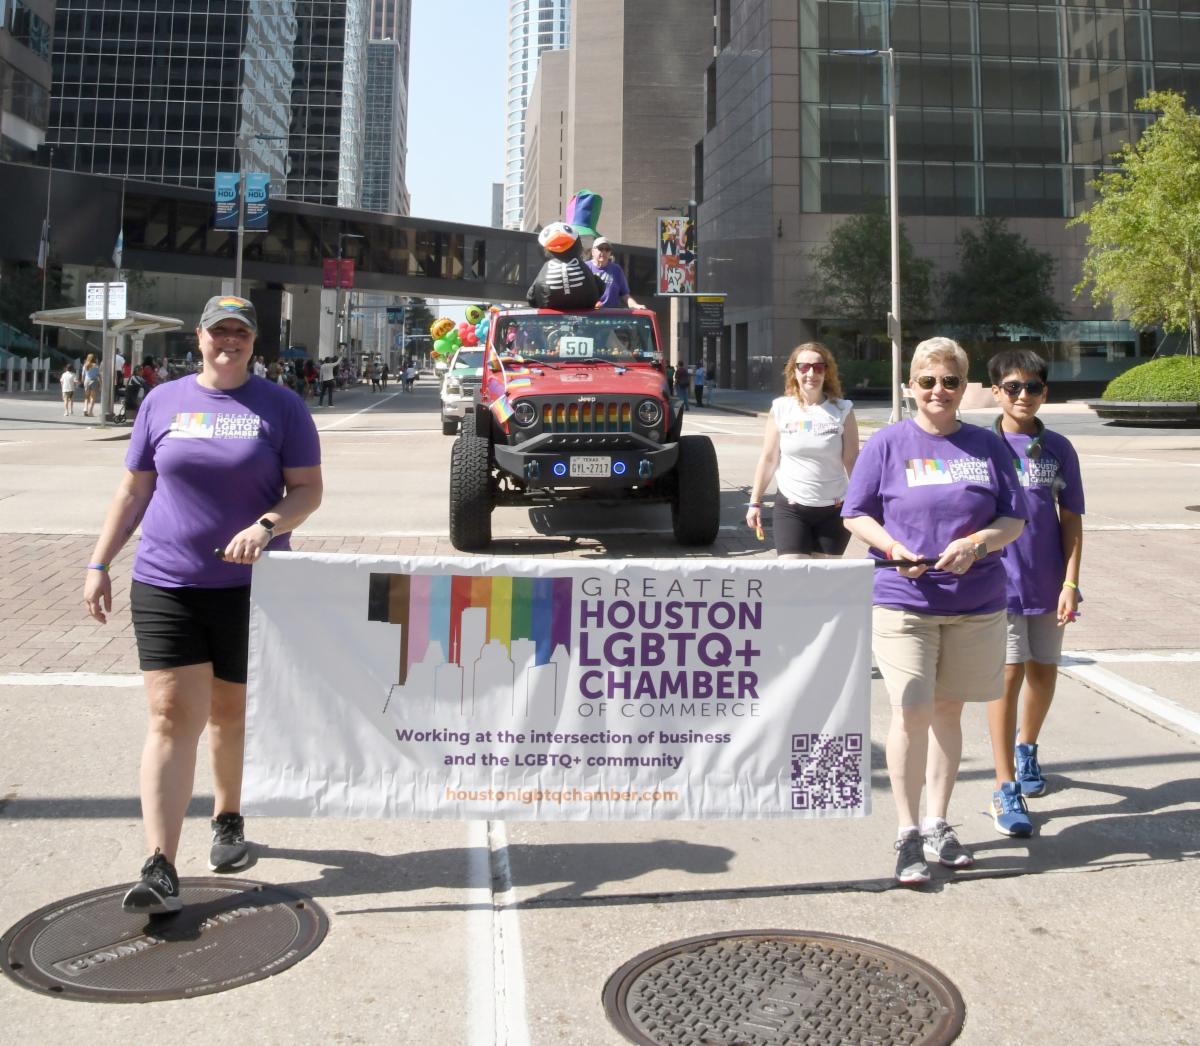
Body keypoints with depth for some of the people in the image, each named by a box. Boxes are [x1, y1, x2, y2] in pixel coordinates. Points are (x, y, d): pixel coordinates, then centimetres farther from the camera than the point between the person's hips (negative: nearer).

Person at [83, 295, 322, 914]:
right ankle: (160, 868, -6)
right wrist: (99, 564, 7)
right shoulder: (162, 402, 7)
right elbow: (133, 490, 11)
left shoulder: (281, 408, 2)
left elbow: (308, 490, -1)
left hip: (248, 587, 0)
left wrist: (266, 526, -20)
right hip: (164, 584, 1)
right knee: (171, 718, -6)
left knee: (232, 713, 13)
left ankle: (228, 821, 36)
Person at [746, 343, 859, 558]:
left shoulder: (842, 410, -2)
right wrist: (755, 502, 5)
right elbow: (769, 459, 5)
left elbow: (852, 461, 1)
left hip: (833, 509, 0)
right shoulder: (781, 408, 0)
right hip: (790, 508, 0)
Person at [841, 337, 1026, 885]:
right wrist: (892, 546, -16)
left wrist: (977, 543, -13)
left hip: (977, 605, 3)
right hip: (904, 601, -3)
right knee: (912, 714, -7)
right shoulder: (887, 444, 1)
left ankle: (937, 824, 26)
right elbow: (856, 514, 3)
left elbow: (1014, 518, 7)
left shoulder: (987, 446, 6)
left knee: (948, 710, 12)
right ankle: (908, 834, 6)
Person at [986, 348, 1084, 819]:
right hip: (998, 581, -3)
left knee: (1043, 673, 14)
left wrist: (1070, 584, -2)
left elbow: (1072, 521, 4)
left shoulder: (1058, 449, 3)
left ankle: (1027, 748, 41)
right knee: (1009, 674, -7)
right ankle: (1005, 788, 0)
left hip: (1047, 582, 3)